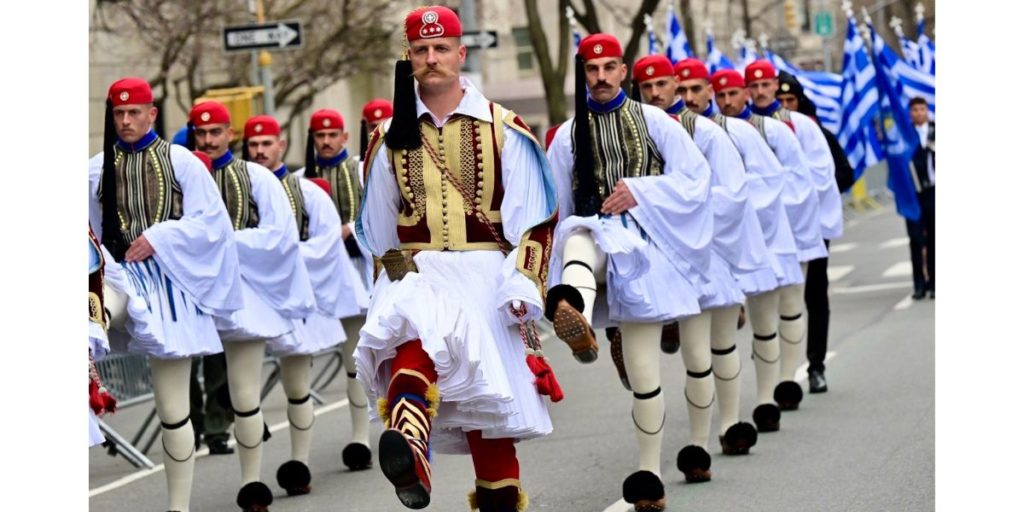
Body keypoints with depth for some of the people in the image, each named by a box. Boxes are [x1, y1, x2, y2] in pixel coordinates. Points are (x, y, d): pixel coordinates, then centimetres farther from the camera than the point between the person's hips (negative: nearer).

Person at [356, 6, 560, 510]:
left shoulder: (503, 129, 4)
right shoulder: (391, 137, 10)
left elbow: (533, 220, 1)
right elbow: (377, 227, 20)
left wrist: (524, 285, -9)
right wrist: (394, 271, 17)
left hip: (485, 274, 0)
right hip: (415, 273, 0)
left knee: (488, 398, -2)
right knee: (414, 332, -34)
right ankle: (408, 451, -58)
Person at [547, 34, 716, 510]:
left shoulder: (653, 120, 4)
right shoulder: (568, 135, 5)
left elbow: (696, 176, -2)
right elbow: (554, 207, 7)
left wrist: (639, 192, -13)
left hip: (655, 246, -1)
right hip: (606, 238, 1)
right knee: (579, 237, -34)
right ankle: (575, 311, -56)